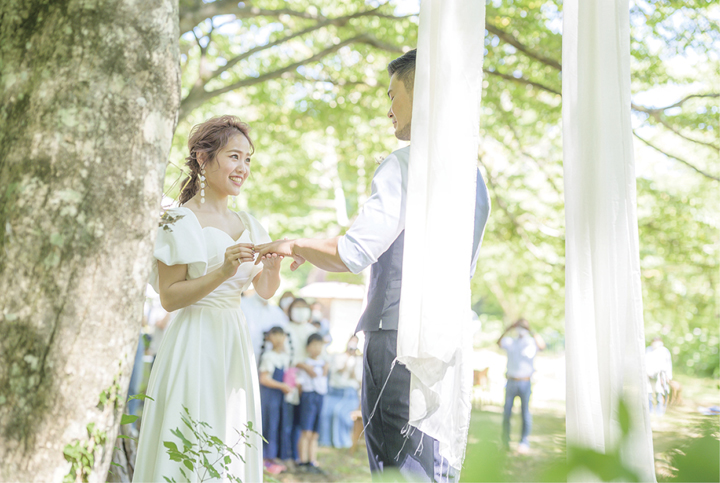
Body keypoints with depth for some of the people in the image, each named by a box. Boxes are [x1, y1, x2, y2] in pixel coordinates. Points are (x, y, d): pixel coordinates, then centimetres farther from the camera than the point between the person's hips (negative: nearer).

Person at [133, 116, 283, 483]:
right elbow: (169, 298, -11)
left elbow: (265, 291, 12)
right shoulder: (180, 222, -6)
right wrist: (222, 272, -22)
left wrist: (273, 266, -9)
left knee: (230, 449, 9)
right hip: (195, 345, -6)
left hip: (235, 344, 6)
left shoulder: (247, 225, 12)